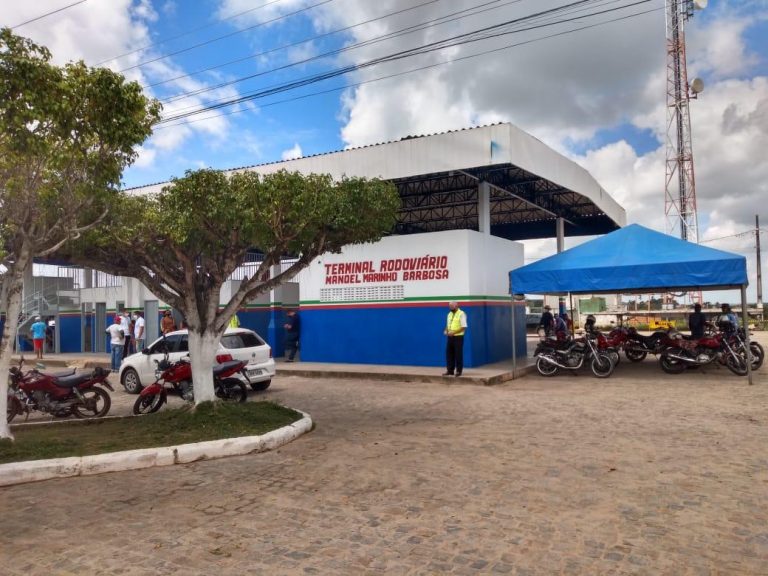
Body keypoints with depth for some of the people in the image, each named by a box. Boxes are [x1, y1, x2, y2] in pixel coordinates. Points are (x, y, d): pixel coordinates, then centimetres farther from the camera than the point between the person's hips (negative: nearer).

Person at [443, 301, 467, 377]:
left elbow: (463, 327, -15)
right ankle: (450, 370, 15)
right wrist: (446, 331, -1)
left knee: (458, 354, -1)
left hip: (458, 337, -7)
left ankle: (458, 371, 8)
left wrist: (453, 332, -21)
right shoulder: (449, 314, 14)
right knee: (449, 354, 7)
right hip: (450, 337, 7)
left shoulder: (461, 314, -10)